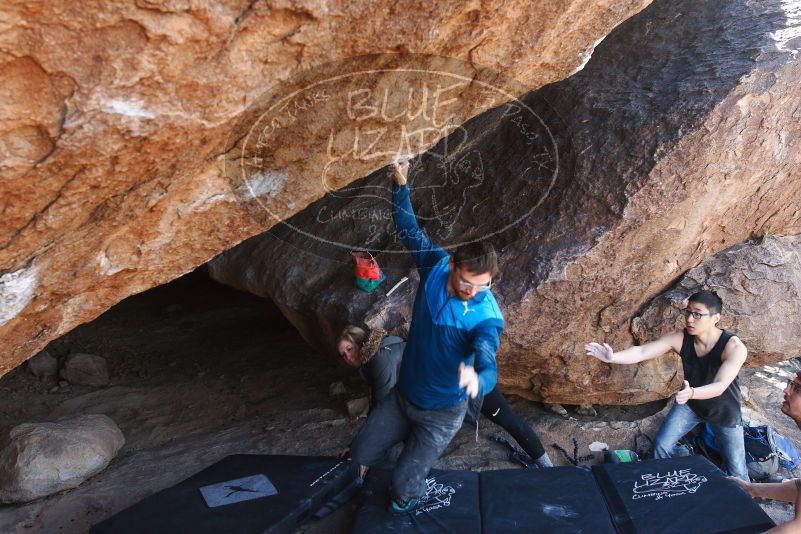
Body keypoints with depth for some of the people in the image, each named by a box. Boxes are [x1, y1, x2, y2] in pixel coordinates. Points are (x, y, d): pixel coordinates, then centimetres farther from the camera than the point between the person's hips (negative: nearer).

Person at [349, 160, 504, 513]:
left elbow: (488, 367, -43)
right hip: (402, 395, 5)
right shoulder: (436, 266, -17)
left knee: (404, 488, 0)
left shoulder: (487, 318, -30)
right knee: (361, 453, 14)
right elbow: (409, 230, -3)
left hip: (441, 412, -4)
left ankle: (404, 517, 36)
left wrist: (476, 380, -67)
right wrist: (400, 186, -14)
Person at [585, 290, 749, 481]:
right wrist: (612, 357, -50)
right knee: (661, 445, -5)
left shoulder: (734, 347, -32)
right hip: (690, 403, 3)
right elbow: (641, 352, -31)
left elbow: (720, 386, -41)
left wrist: (691, 392, -62)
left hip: (724, 410, -3)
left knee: (736, 471, 5)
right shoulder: (680, 338, -22)